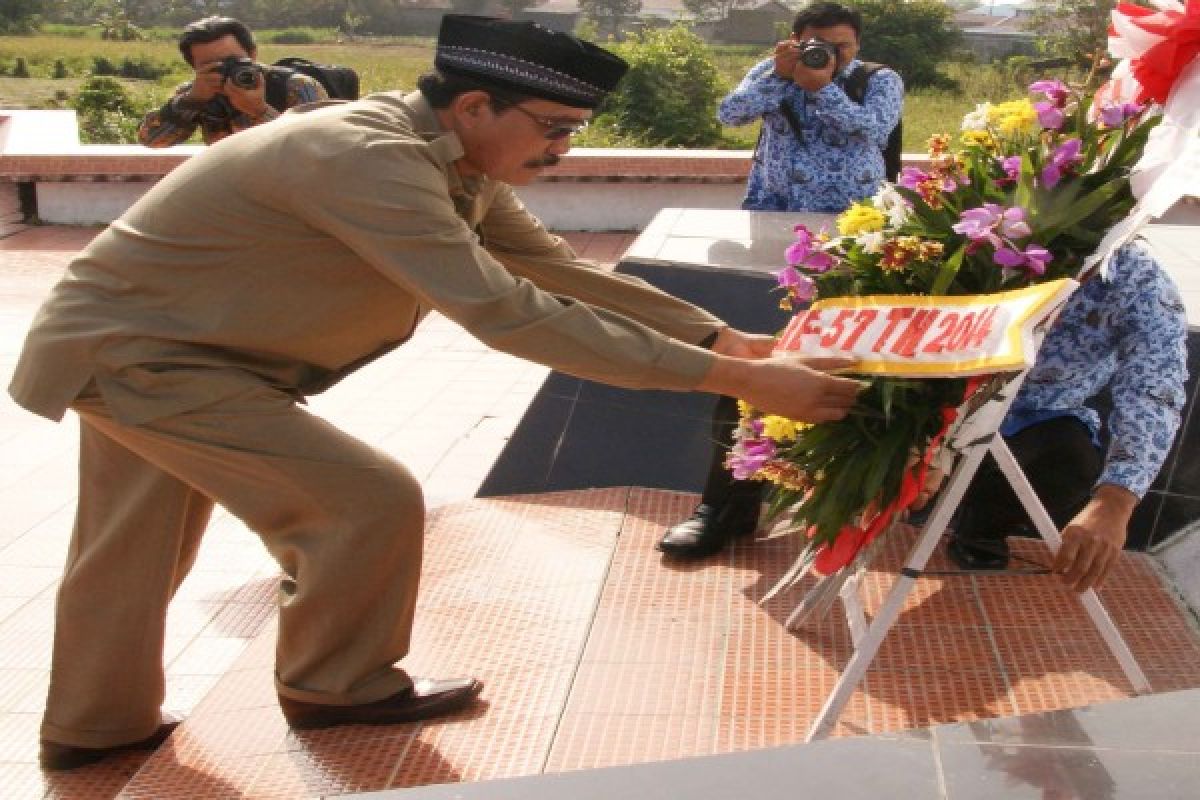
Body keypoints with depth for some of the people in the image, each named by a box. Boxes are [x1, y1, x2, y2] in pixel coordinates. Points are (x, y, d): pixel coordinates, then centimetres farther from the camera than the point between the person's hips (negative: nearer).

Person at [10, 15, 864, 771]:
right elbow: (506, 313, -36)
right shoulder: (369, 157, -31)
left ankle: (96, 724, 41)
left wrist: (723, 337, -4)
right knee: (372, 502, -8)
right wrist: (736, 380, -35)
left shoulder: (451, 163, -1)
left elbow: (563, 271, 5)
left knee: (138, 553, 23)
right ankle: (333, 687, 15)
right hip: (139, 354, -9)